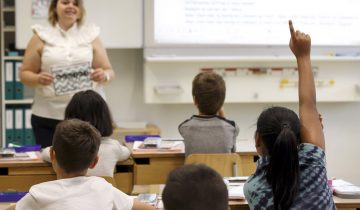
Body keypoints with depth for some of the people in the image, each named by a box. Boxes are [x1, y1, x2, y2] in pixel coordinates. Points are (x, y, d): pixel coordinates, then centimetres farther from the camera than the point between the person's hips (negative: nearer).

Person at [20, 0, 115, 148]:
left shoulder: (91, 36, 11)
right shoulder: (41, 37, 7)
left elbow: (109, 71, 11)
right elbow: (25, 74, 8)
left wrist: (104, 76, -12)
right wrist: (38, 79, -14)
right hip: (48, 117, 0)